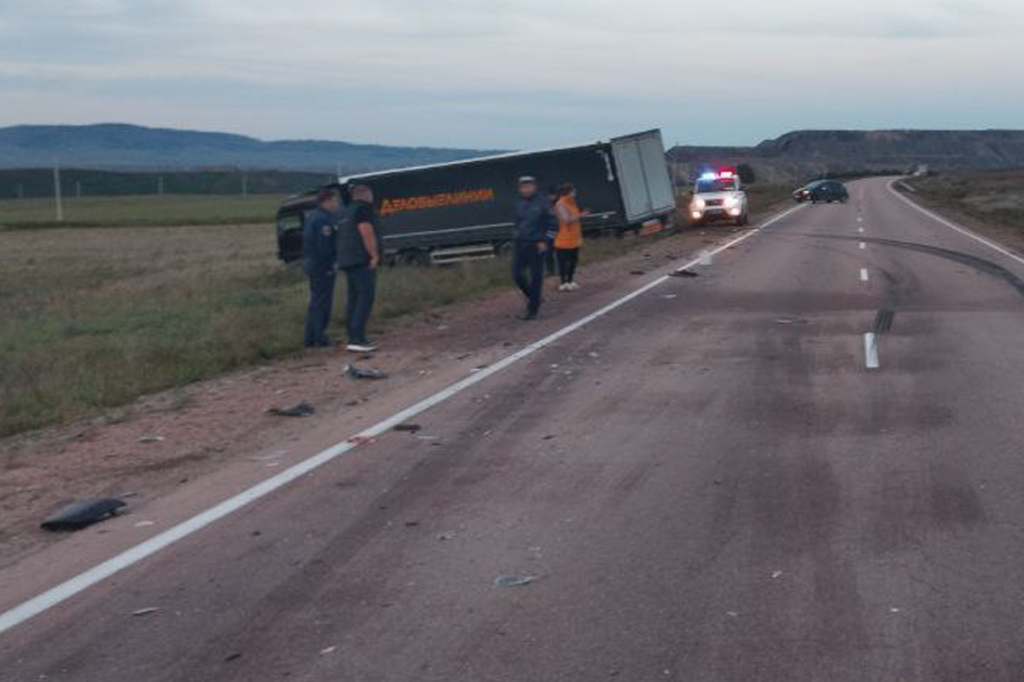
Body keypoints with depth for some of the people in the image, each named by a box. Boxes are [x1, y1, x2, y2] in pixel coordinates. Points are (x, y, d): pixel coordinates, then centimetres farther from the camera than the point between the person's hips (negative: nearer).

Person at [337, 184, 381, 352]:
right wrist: (375, 256, -16)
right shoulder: (364, 208, -7)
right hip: (362, 260, -10)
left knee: (353, 299, 10)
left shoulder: (347, 211, 21)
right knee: (366, 298, -12)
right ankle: (358, 339, -19)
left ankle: (353, 338, 10)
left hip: (347, 261, 10)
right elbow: (367, 233, -18)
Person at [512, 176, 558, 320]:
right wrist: (518, 237, 17)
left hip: (537, 245, -6)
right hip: (521, 244, 6)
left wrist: (545, 241, -12)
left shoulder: (542, 202, -6)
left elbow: (553, 224, -5)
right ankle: (533, 299, 23)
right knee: (517, 275, 1)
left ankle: (532, 310, 3)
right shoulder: (520, 204, 11)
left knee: (536, 277, -2)